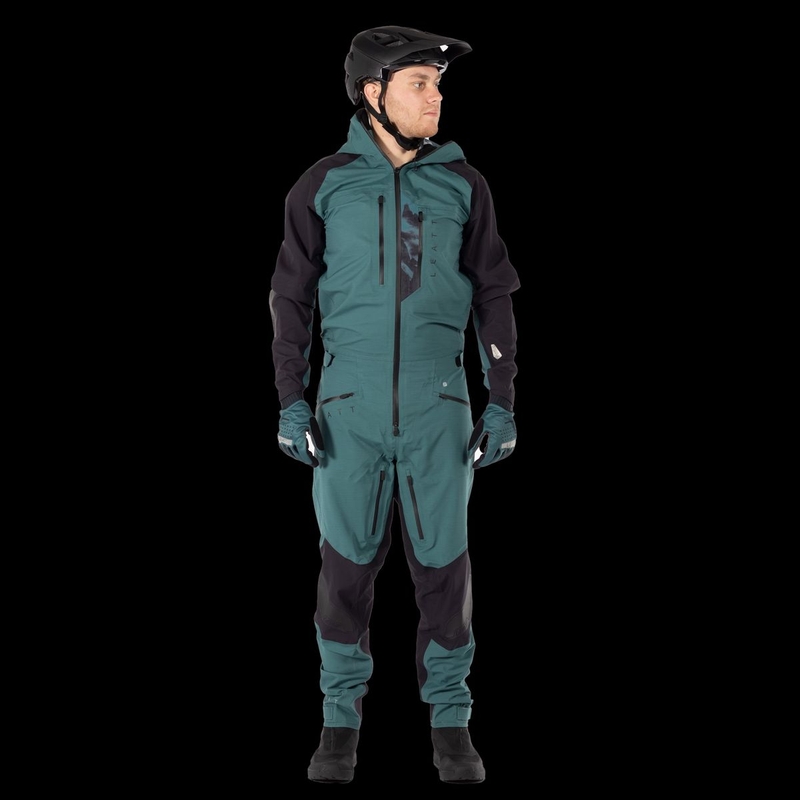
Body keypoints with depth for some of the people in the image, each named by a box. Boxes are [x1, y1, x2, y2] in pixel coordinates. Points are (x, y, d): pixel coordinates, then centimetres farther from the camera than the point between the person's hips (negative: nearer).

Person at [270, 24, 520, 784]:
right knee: (347, 565, 4)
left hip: (438, 406, 1)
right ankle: (341, 723, 16)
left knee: (442, 565, 2)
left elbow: (494, 298, 5)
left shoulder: (462, 184, 2)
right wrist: (291, 403, -7)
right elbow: (292, 298, 2)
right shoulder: (322, 185, 0)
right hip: (350, 407, 0)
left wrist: (502, 404, -1)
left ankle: (450, 723, 15)